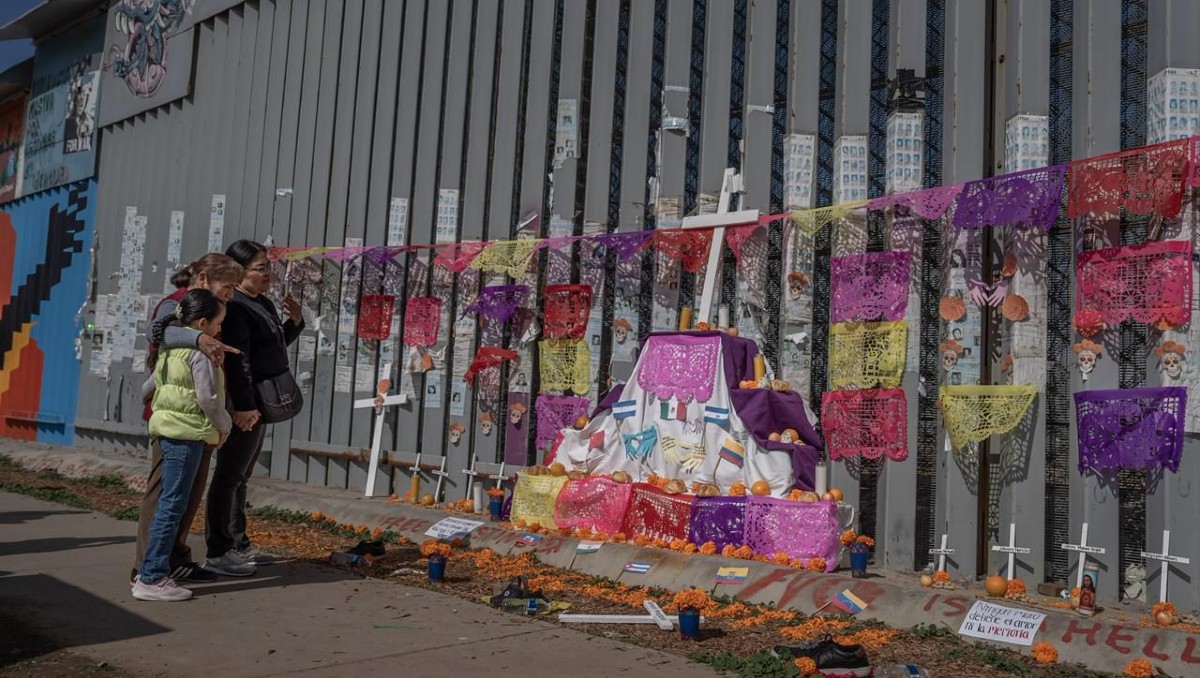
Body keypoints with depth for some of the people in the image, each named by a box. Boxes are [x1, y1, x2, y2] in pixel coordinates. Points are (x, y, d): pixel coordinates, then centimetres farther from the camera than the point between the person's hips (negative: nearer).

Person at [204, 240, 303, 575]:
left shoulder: (262, 304, 14)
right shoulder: (236, 307, -16)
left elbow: (274, 346, 25)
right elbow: (237, 361, -23)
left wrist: (295, 322, 9)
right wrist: (244, 406, -28)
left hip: (259, 404, 10)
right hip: (243, 407, -10)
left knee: (240, 477, 16)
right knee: (228, 477, -4)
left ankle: (237, 545, 26)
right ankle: (216, 554, 2)